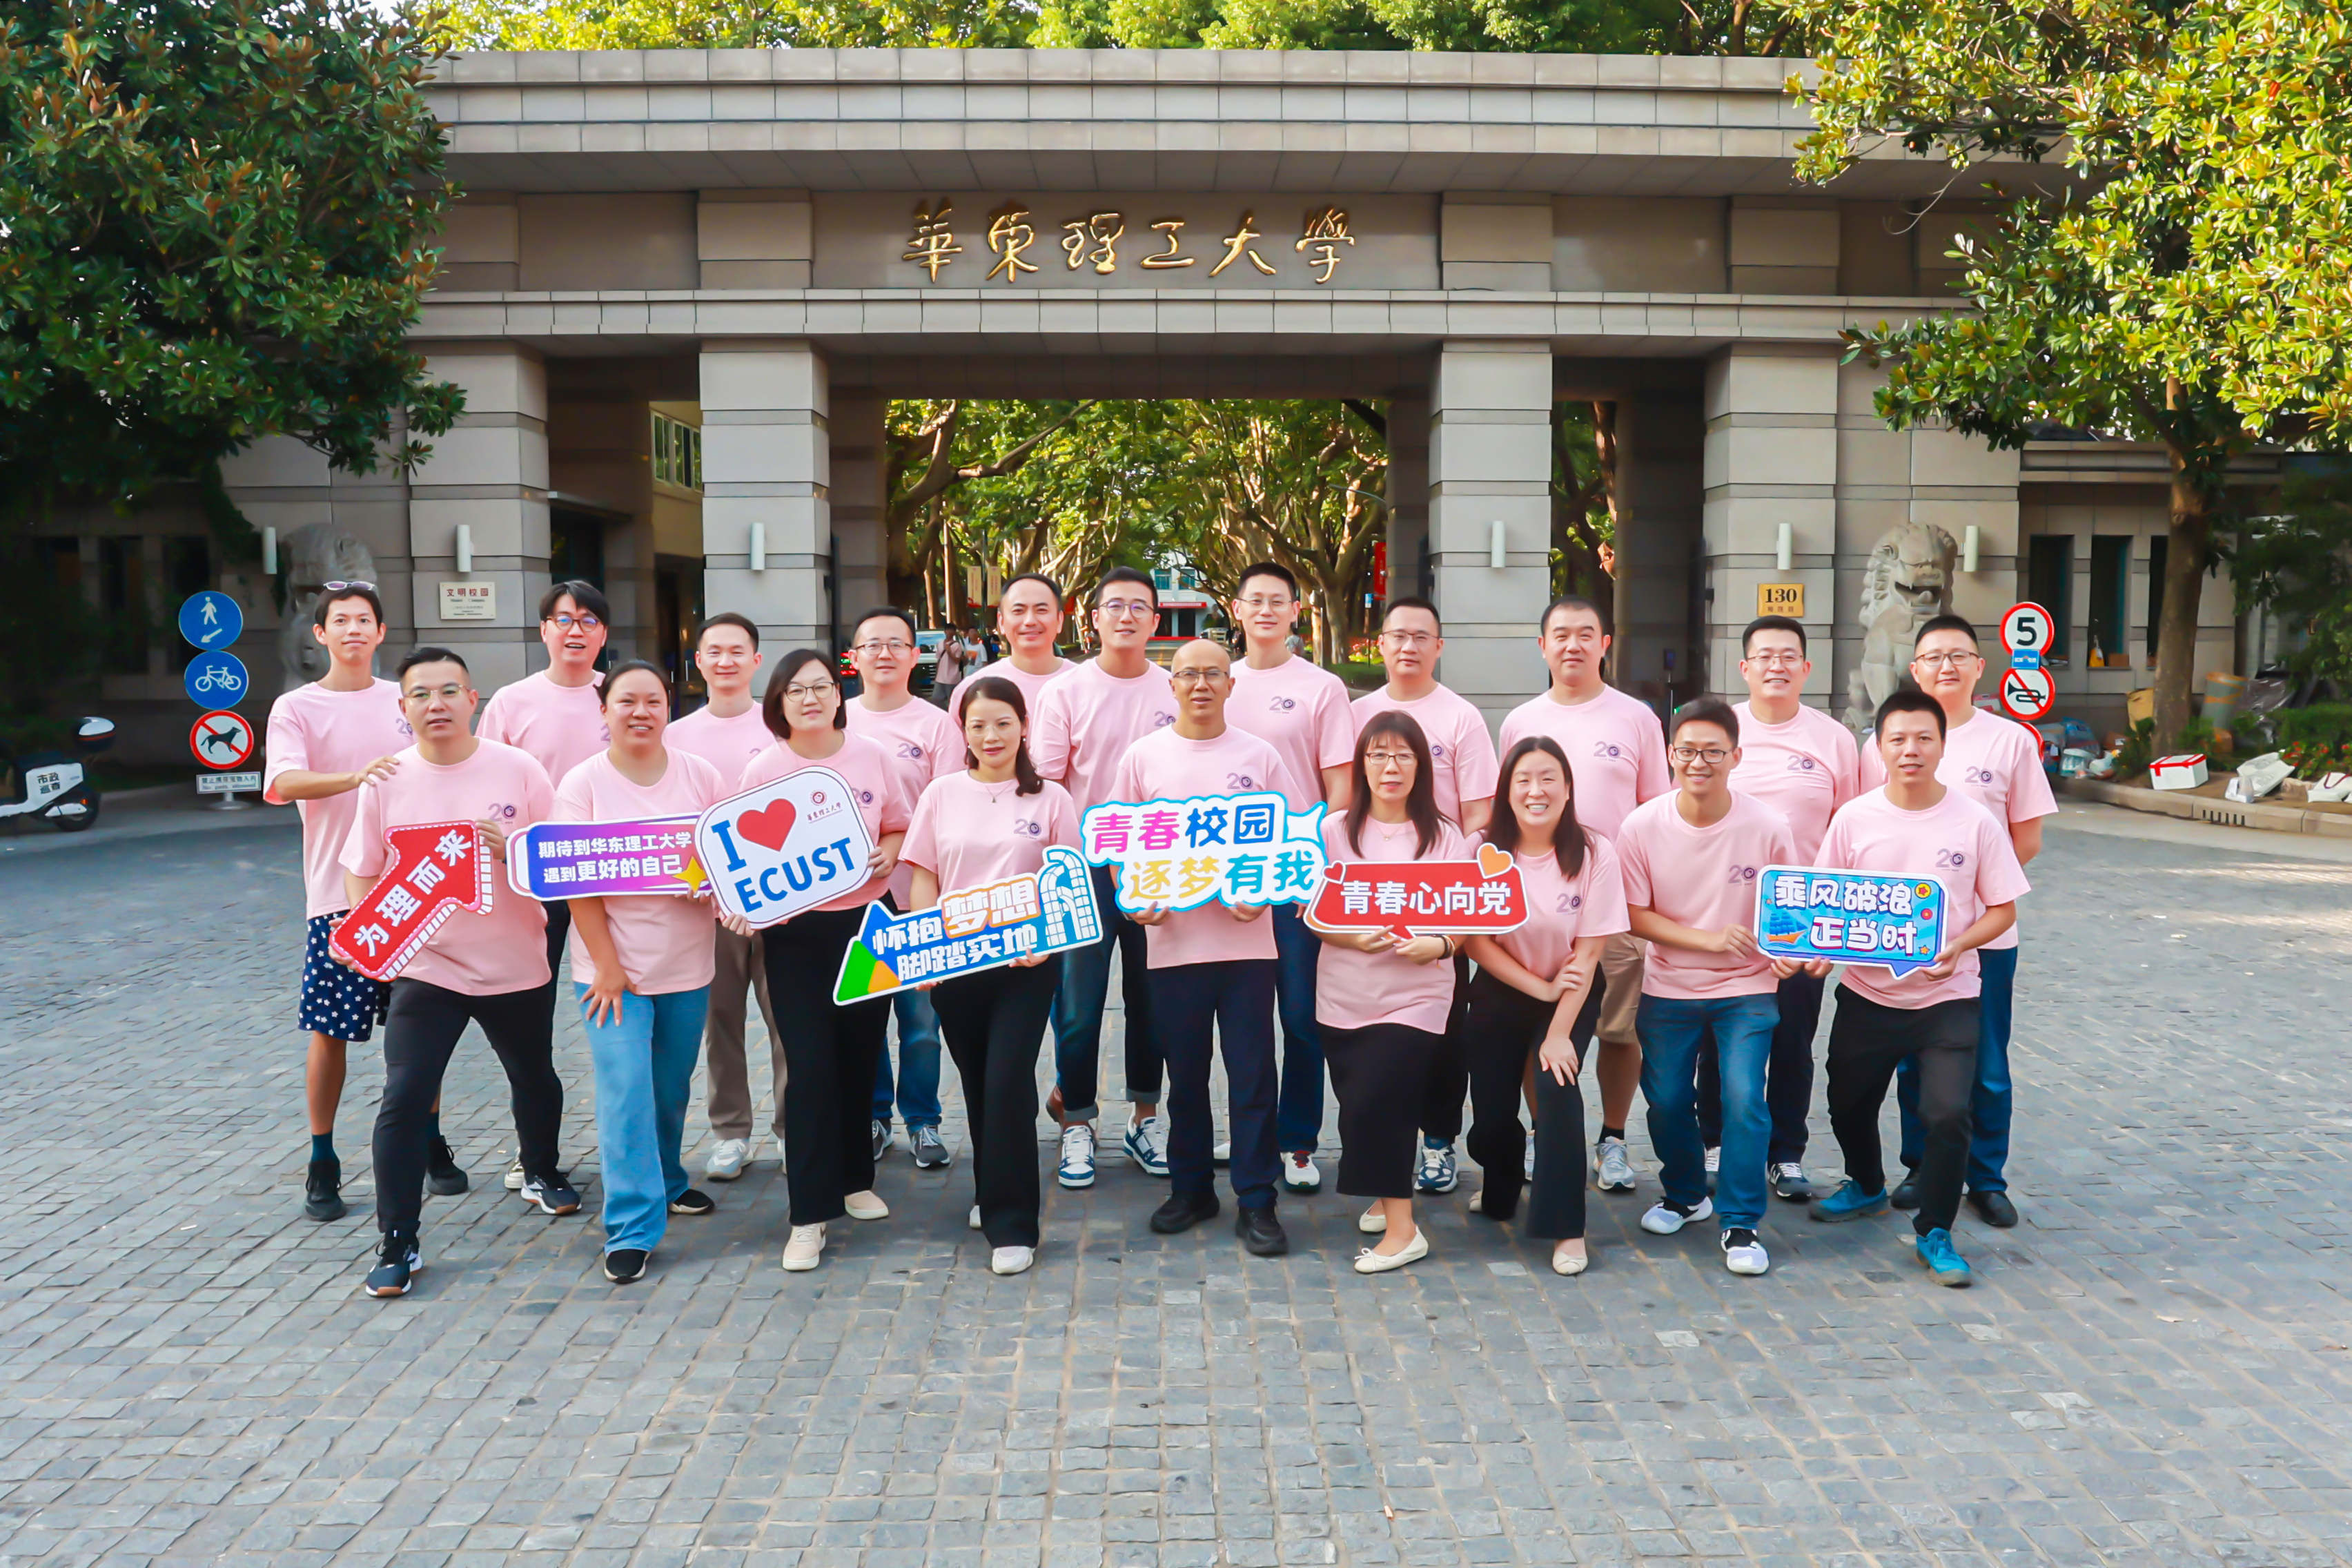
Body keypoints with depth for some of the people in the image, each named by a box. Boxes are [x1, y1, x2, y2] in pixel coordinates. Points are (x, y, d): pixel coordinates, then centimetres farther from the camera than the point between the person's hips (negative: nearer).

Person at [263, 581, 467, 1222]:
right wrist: (357, 775, -36)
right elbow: (287, 781, -18)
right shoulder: (296, 708, -1)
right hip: (337, 891, -3)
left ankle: (431, 1145, 22)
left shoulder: (407, 702, 8)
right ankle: (322, 1164, 14)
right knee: (330, 1029, 1)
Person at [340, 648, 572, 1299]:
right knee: (403, 1101, -11)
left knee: (536, 1081, 20)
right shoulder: (386, 782, -2)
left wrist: (509, 849, -21)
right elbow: (360, 872, 4)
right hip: (424, 969, -1)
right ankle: (397, 1244, 0)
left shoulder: (519, 769, -5)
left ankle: (542, 1174, 48)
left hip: (516, 966, 1)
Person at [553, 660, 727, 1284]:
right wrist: (606, 965, -12)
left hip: (687, 964, 3)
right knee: (625, 1089, -9)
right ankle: (632, 1227, -4)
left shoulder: (700, 775, 3)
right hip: (614, 966, -3)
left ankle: (663, 1183, 38)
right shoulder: (583, 784, -5)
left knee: (672, 1088, 16)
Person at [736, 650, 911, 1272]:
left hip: (868, 922, 3)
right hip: (796, 932, -3)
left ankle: (855, 1178, 34)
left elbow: (900, 828, 11)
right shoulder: (762, 772, -5)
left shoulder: (870, 756, 0)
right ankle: (810, 1216, 0)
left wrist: (889, 854, -11)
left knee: (860, 1056, 14)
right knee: (810, 1065, -7)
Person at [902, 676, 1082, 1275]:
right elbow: (923, 880, 7)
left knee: (1008, 1085, -10)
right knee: (977, 1085, 12)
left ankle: (1012, 1225, -2)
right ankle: (993, 1192, 34)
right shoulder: (943, 794, 7)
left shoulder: (1050, 799, 3)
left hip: (1025, 963, -2)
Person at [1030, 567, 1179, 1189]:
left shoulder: (1175, 693, 5)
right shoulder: (1066, 691, -1)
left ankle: (1146, 1117, 25)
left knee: (1151, 998, 11)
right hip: (1085, 864, -2)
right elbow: (1043, 782, -3)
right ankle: (1076, 1123, 14)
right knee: (1078, 1003, 0)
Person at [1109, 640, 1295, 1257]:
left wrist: (1264, 893, -11)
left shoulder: (1258, 756, 4)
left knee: (1252, 1073, 0)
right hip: (1174, 937, 1)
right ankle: (1191, 1188, 26)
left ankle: (1256, 1201, 8)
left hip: (1248, 938, -1)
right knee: (1185, 1073, 11)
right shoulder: (1144, 756, 6)